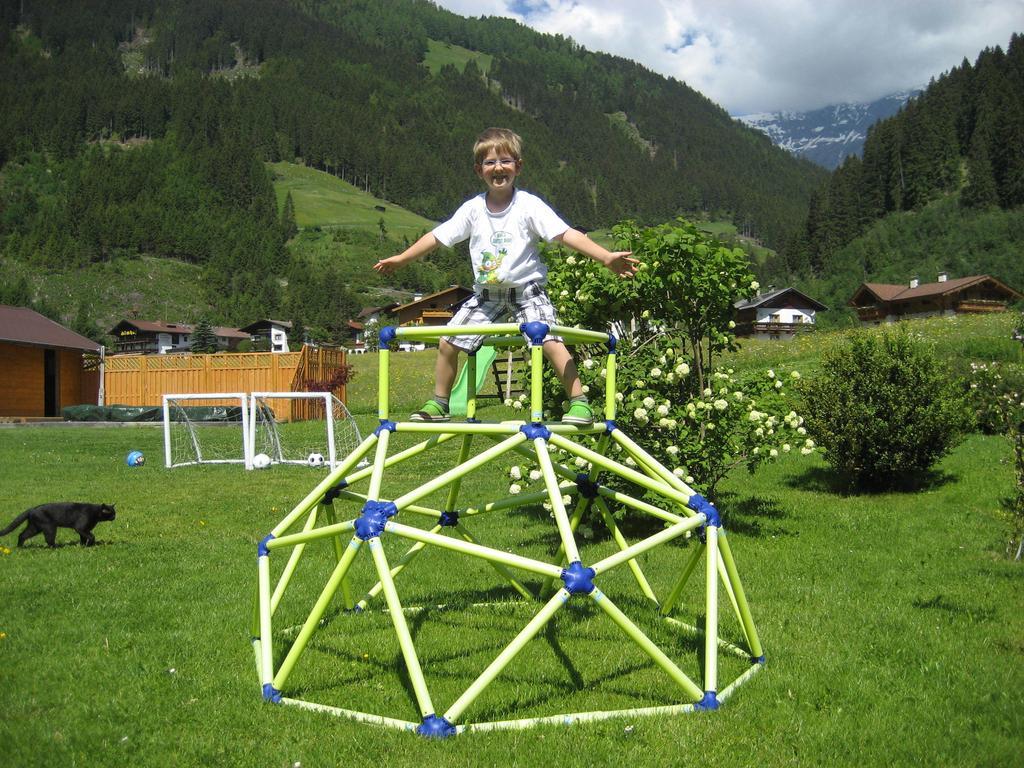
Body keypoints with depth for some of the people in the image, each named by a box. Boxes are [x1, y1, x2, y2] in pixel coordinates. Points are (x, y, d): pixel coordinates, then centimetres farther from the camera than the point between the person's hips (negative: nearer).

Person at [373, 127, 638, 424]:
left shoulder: (529, 205, -10)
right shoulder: (473, 208, 0)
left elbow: (566, 234, -19)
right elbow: (438, 236, 10)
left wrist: (607, 257, -31)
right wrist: (400, 259, 14)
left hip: (526, 290, -4)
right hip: (486, 293, 4)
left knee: (550, 341, -23)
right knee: (447, 342, 0)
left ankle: (579, 402, -12)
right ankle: (439, 404, 18)